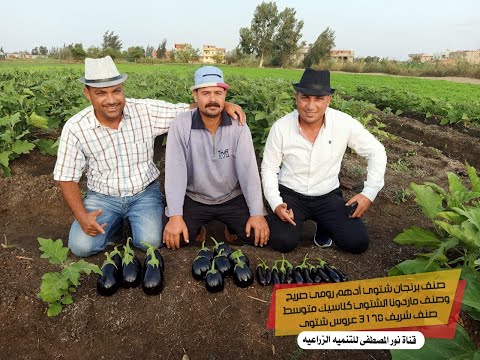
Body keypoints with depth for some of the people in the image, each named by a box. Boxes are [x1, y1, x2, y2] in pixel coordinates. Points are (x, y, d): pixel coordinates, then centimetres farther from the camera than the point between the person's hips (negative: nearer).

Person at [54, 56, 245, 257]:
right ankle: (115, 223, 14)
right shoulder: (75, 128, -11)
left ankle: (132, 220, 12)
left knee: (150, 242, -22)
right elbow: (67, 178, -4)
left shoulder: (146, 111, -11)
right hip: (103, 197, 1)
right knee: (80, 246, -17)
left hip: (144, 193, -1)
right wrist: (81, 215, -19)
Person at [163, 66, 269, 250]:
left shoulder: (238, 125, -11)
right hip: (194, 199, 0)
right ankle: (197, 228, 16)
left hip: (232, 198, 1)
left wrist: (257, 213, -19)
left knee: (259, 235, -13)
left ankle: (231, 228, 19)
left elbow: (248, 169, -14)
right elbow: (175, 171, -17)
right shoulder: (181, 125, -14)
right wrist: (175, 216, -24)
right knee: (174, 238, -18)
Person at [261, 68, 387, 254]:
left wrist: (369, 193, -10)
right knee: (283, 242, -22)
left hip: (328, 195, 1)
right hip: (290, 194, -1)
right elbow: (269, 168, -5)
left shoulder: (344, 124, -15)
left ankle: (324, 226, 19)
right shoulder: (280, 127, -15)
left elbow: (376, 152, -3)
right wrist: (276, 203, -17)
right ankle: (295, 221, 13)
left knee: (358, 242, -13)